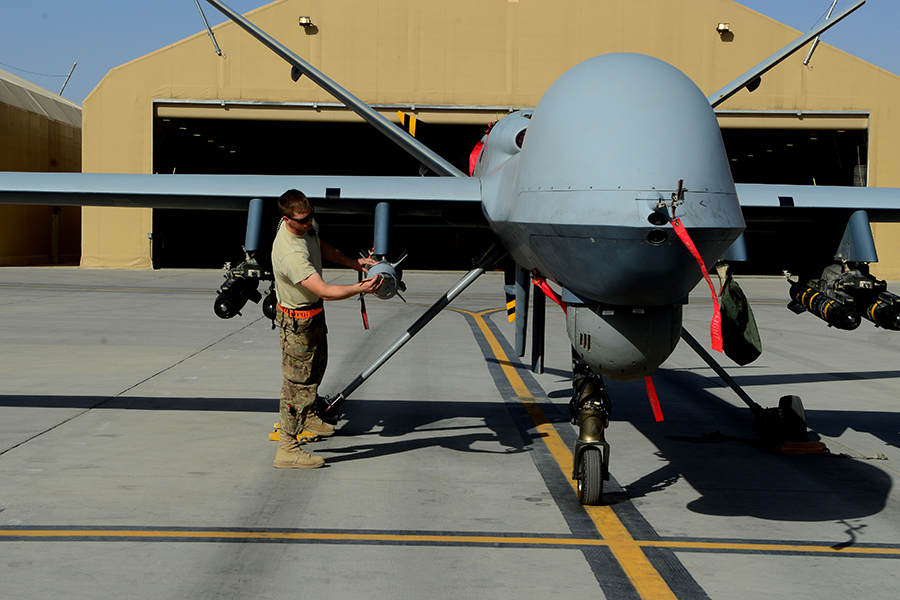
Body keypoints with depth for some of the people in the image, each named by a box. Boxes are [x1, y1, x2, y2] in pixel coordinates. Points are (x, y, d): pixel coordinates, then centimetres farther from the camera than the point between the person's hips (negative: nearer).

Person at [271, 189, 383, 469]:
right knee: (299, 381, -6)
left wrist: (352, 262, 7)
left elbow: (320, 245, 14)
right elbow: (324, 291, -43)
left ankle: (306, 415, 50)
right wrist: (360, 288, -52)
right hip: (298, 320, -10)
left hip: (315, 312, 10)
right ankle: (287, 448, -2)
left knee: (317, 365, 28)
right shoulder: (291, 254, -38)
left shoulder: (308, 225, -9)